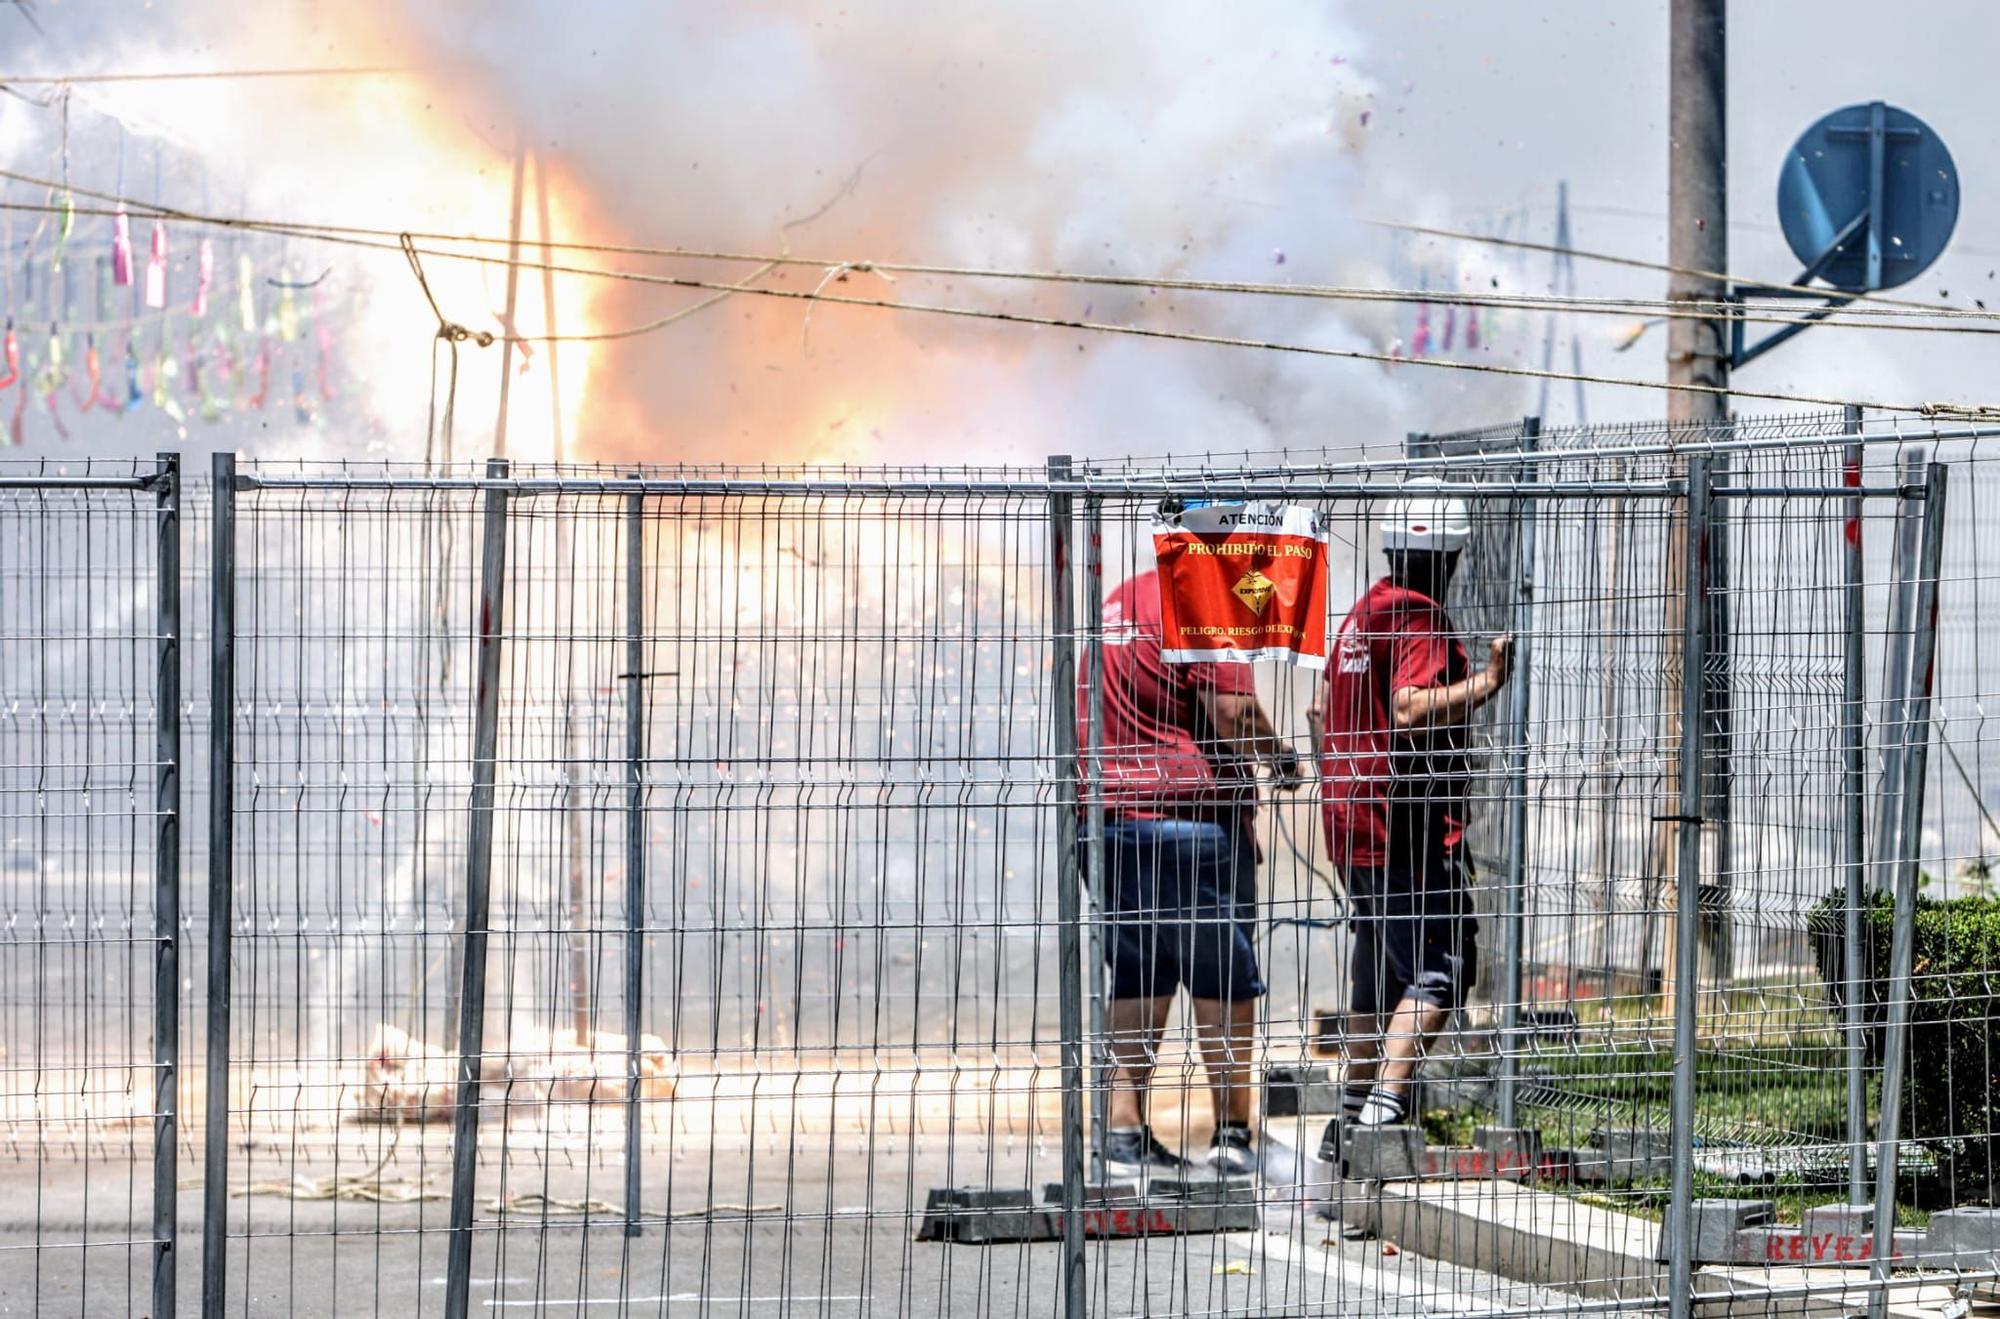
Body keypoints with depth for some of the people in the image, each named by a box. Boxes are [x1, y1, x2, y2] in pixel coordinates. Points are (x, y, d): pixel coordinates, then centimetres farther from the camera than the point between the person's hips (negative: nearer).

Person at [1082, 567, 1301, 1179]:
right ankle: (1231, 1133, 1)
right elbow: (1234, 715, -18)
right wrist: (1282, 756, -2)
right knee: (1223, 975, 1)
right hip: (1191, 813, -7)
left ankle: (1124, 1126, 7)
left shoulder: (1117, 604, 15)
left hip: (1110, 812, 7)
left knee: (1137, 975, 12)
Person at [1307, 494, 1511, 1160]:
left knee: (1377, 969, 18)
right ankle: (1383, 1107, -25)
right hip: (1413, 828, -9)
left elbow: (1323, 709, 26)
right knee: (1440, 970, -12)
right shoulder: (1420, 619, -12)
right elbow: (1411, 710, -28)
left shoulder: (1362, 613, 15)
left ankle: (1352, 1117, 24)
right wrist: (1485, 683, -23)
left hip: (1353, 822, 9)